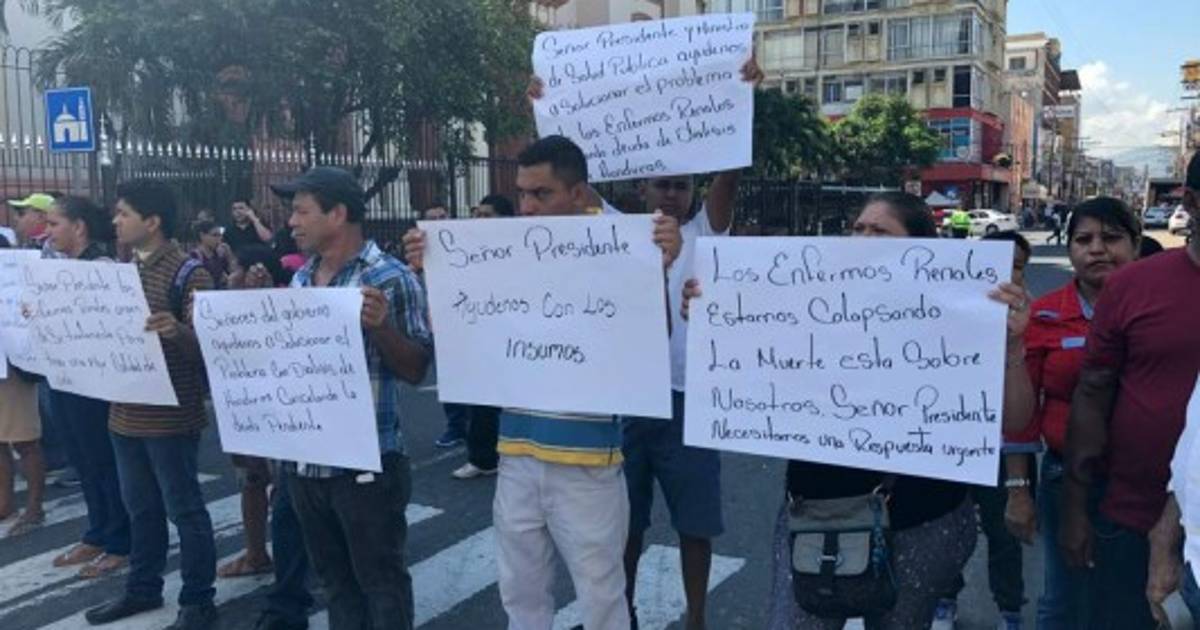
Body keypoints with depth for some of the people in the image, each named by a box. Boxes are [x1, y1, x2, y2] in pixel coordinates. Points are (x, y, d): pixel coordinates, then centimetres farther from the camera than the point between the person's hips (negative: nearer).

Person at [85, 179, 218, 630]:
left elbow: (204, 343, -19)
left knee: (184, 510, 3)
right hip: (125, 413, 8)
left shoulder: (189, 273, -14)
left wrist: (176, 331, -40)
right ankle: (142, 589, 33)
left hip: (170, 416, -7)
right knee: (140, 508, 19)